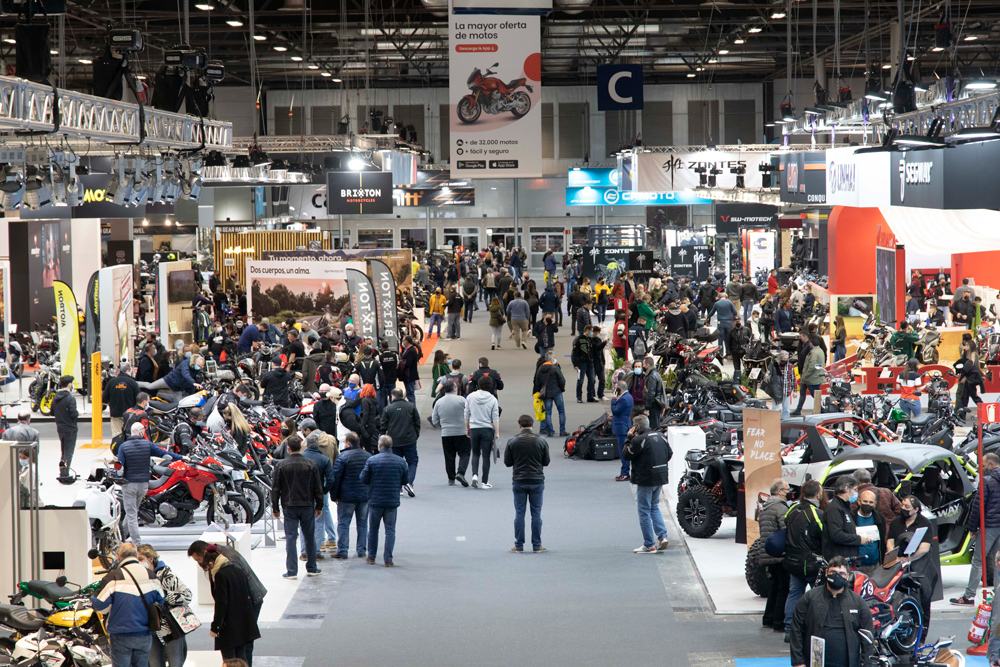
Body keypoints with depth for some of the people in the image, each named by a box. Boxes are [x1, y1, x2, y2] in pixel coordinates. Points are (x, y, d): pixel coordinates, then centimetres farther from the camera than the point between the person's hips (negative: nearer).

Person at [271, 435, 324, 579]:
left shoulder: (281, 465, -5)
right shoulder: (310, 464, -1)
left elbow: (275, 489, -2)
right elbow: (318, 487, 3)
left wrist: (275, 508, 6)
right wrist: (319, 506, 12)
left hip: (289, 506, -1)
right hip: (307, 505, 1)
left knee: (290, 537, 1)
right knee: (310, 537, 12)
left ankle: (291, 571, -2)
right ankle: (312, 568, 19)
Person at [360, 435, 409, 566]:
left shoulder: (371, 461, -11)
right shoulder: (401, 462, -4)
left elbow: (363, 479, -6)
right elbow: (406, 480, 3)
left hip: (375, 501, -1)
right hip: (393, 501, 1)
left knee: (373, 529, 14)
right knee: (390, 530, 6)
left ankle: (371, 557, 23)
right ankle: (388, 559, 3)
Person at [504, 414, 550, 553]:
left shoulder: (512, 441, -6)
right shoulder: (541, 441, -4)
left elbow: (507, 462, 0)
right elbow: (546, 462, 3)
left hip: (519, 481, 0)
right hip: (537, 481, 0)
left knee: (519, 513, 5)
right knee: (536, 513, 6)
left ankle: (519, 545, 7)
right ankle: (537, 545, 8)